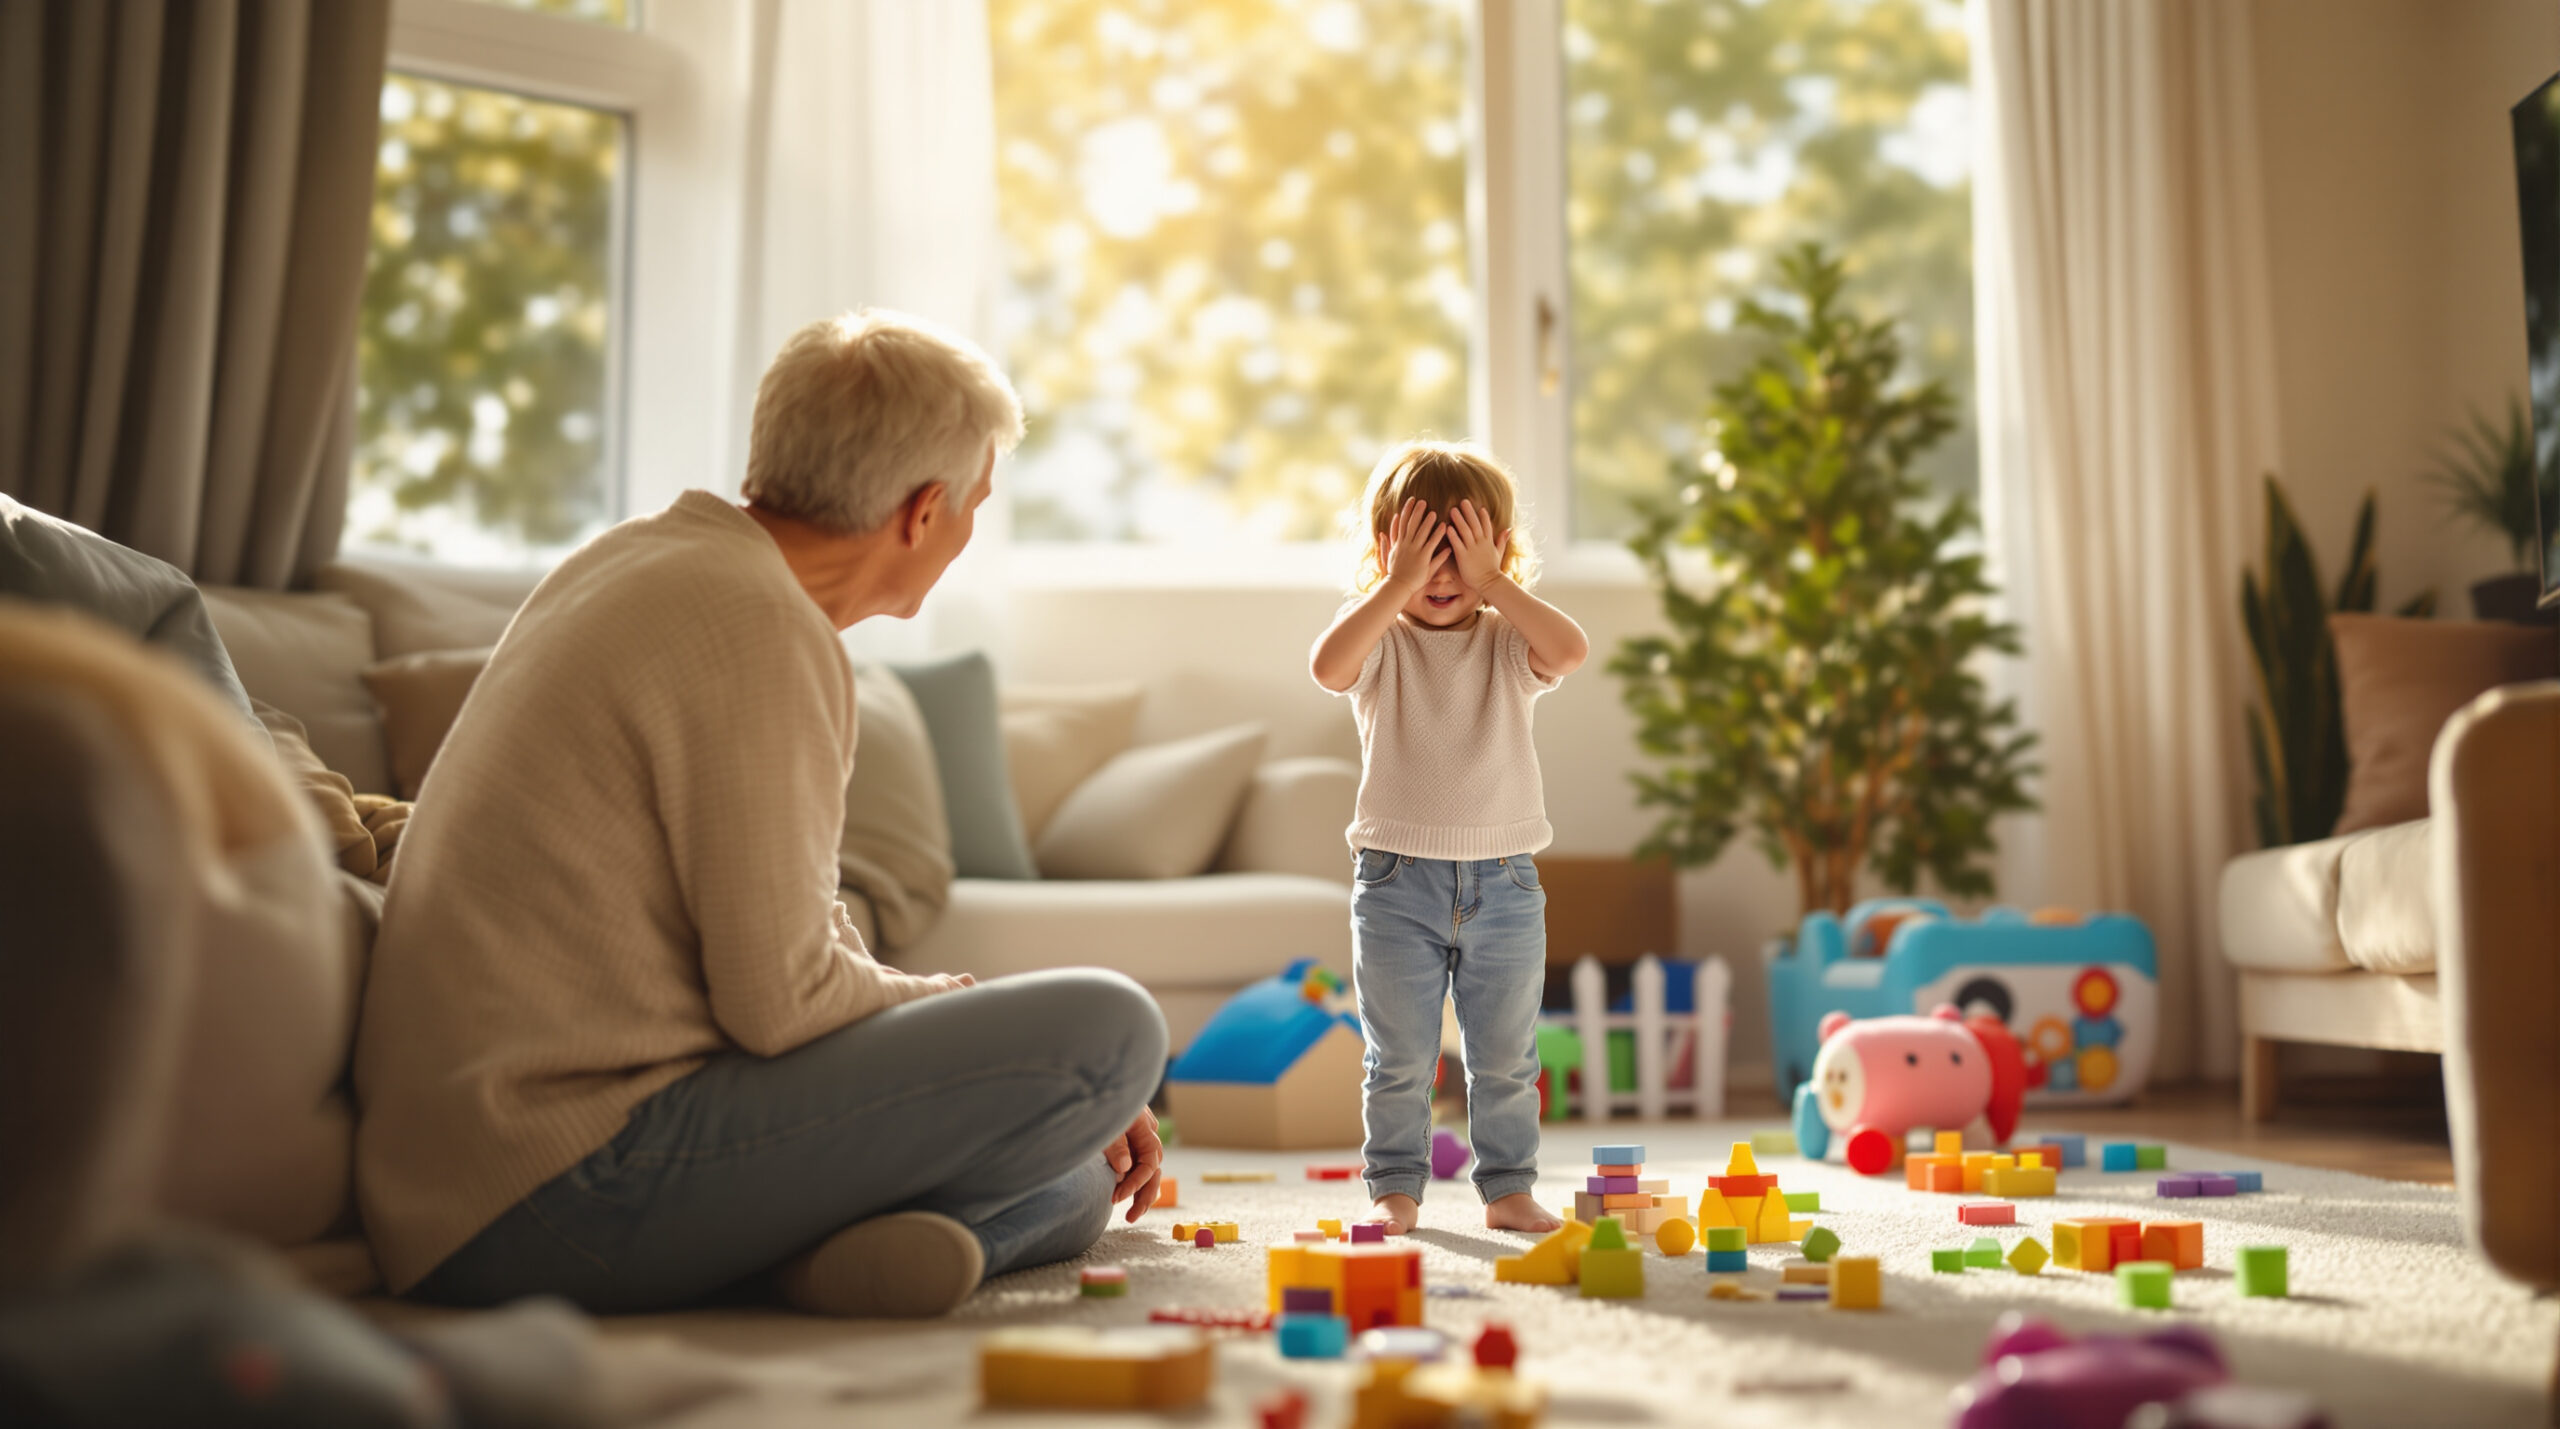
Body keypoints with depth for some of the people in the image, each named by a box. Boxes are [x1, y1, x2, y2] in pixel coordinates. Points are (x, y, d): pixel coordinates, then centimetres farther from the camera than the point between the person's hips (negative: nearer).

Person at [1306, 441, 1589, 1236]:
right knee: (1398, 1059, 6)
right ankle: (1395, 1191, 18)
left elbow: (1571, 651, -20)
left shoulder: (1508, 641, 2)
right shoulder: (1379, 638, -2)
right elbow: (1328, 667, -25)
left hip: (1503, 879, 2)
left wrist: (1491, 581, -18)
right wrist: (1397, 586, -22)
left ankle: (1507, 1190, 22)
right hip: (1398, 879, -1)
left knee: (1505, 1058, 10)